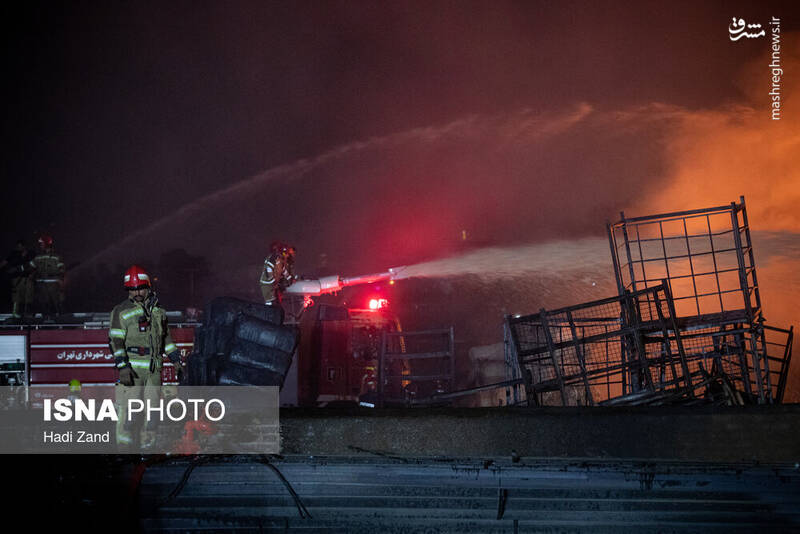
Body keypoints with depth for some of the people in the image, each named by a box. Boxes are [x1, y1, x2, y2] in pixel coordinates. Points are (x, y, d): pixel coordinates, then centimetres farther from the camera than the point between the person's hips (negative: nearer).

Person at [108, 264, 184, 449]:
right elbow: (115, 340, -9)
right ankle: (124, 445, -4)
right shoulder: (123, 311, -3)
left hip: (154, 370, 6)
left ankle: (147, 444, 15)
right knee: (129, 407, -8)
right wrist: (122, 367, -18)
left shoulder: (157, 311, 15)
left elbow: (166, 338, 25)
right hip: (132, 368, -6)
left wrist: (176, 360, 19)